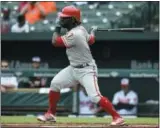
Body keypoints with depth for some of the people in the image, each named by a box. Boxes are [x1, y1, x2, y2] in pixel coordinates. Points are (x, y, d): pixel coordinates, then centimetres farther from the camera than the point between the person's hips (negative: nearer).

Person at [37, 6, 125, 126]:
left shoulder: (74, 34, -27)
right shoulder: (80, 29, 0)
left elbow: (55, 42, -19)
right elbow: (91, 40, 18)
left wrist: (58, 28, -5)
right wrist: (92, 32, 40)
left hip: (86, 70, -10)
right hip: (74, 68, 10)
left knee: (95, 96, -21)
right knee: (55, 84, 4)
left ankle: (117, 117, -15)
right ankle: (51, 114, 16)